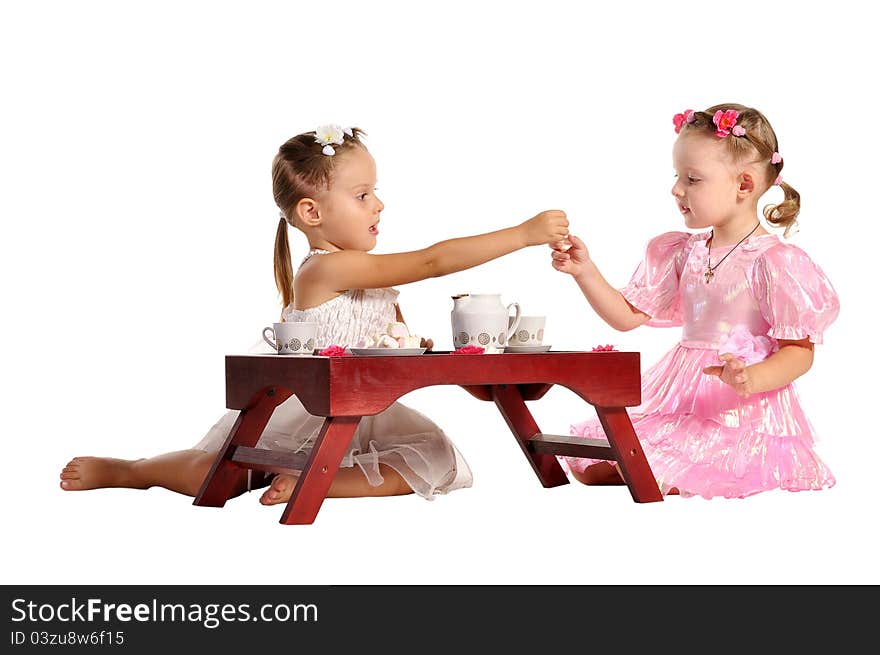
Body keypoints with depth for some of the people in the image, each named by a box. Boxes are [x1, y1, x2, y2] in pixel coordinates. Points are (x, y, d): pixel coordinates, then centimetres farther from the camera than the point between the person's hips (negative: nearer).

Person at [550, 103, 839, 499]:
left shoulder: (776, 262, -10)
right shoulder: (679, 254, 10)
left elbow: (799, 351, -10)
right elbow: (626, 317, 13)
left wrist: (751, 379, -28)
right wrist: (584, 271, 1)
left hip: (740, 409, -6)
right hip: (677, 400, 6)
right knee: (593, 469, -3)